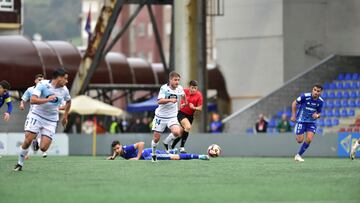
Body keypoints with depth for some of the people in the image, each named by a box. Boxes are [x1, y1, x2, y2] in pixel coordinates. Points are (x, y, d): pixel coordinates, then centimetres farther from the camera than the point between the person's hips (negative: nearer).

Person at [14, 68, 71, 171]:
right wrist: (47, 100, -36)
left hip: (51, 121, 3)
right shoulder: (43, 84, -14)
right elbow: (32, 100, -25)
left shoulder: (64, 90, 0)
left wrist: (65, 116, 24)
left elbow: (68, 101, 23)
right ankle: (20, 163, 5)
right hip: (36, 115, -3)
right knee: (27, 140, -16)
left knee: (43, 148, -12)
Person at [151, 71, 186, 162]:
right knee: (156, 138, 3)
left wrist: (185, 102, 39)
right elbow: (159, 101, -29)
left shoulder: (179, 88, -3)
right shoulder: (164, 88, -16)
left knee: (176, 132, -25)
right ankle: (153, 154, 29)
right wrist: (170, 100, -42)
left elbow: (183, 95, 22)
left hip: (172, 117, 2)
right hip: (161, 116, -2)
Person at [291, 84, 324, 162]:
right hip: (301, 120, -3)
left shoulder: (320, 101, -5)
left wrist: (317, 115, -16)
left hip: (312, 122, 3)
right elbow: (294, 103, -4)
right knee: (300, 140, -6)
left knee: (309, 139, -14)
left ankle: (299, 155, 4)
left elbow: (319, 113, 9)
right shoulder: (305, 96, -17)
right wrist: (293, 115, -6)